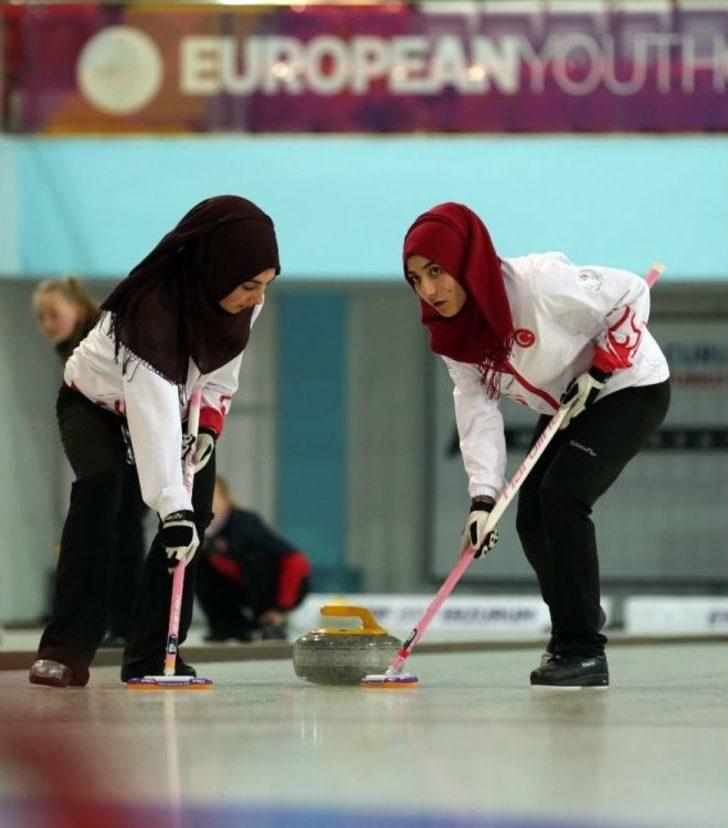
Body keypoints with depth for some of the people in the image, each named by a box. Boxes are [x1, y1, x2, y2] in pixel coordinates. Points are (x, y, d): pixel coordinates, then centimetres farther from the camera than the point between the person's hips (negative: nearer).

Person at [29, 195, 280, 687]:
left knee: (197, 513, -12)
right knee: (101, 481, -32)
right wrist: (173, 507, -56)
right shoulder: (151, 308, -42)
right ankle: (68, 649, -30)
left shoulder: (245, 301, -21)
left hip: (183, 403, 6)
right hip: (98, 403, -6)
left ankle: (151, 657, -2)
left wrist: (209, 425, -15)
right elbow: (154, 417, -49)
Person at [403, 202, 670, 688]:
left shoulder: (539, 282, -32)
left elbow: (630, 294, -22)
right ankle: (578, 623, 28)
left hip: (631, 388, -8)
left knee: (561, 494, -22)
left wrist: (600, 367, -24)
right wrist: (482, 498, -24)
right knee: (532, 519, 3)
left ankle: (584, 652, -19)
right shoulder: (452, 333, -9)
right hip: (568, 409, 8)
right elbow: (478, 410, -13)